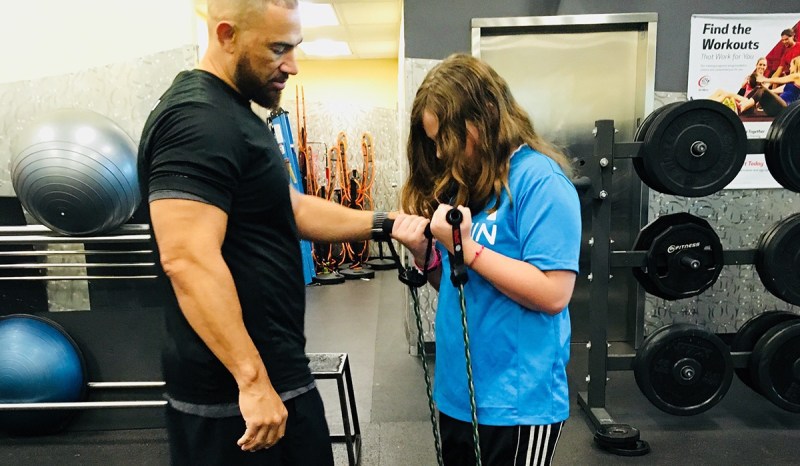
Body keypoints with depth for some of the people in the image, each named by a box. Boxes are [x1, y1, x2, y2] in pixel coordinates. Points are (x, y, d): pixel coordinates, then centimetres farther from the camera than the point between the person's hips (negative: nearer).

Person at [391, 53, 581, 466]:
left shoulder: (539, 180, -16)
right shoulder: (462, 181, 8)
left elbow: (553, 294, -21)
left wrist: (466, 246, -23)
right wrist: (423, 252, -6)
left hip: (517, 402, -7)